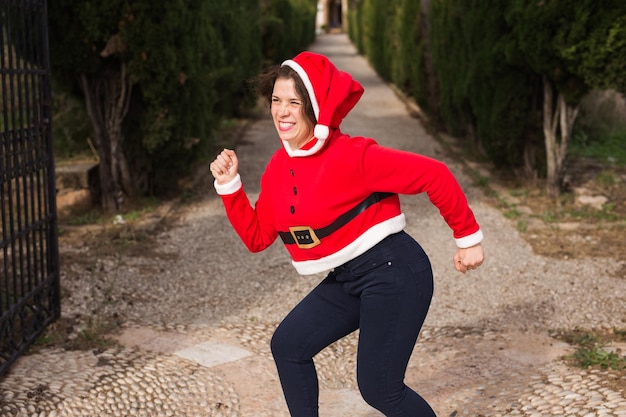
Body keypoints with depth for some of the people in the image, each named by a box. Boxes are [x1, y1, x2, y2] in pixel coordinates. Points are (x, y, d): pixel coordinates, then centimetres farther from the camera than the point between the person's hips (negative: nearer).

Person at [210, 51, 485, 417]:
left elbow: (434, 175, -20)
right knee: (288, 345, 8)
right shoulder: (279, 166, 4)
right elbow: (257, 237, 9)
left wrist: (469, 238, -13)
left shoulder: (352, 156, -20)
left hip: (394, 273, -8)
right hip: (347, 280, 8)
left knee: (378, 387, -3)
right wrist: (229, 185, -1)